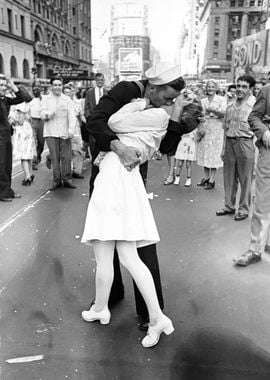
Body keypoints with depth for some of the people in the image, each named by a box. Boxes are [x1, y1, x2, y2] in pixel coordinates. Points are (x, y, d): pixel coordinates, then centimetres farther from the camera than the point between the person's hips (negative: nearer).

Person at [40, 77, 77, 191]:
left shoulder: (67, 100, 10)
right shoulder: (46, 99, 10)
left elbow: (72, 115, 2)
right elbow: (43, 115, 1)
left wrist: (71, 129, -12)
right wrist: (49, 113, -21)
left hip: (65, 133, 0)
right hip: (51, 133, 0)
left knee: (66, 157, -2)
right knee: (54, 158, -1)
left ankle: (67, 179, 8)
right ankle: (57, 180, 8)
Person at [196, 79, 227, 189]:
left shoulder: (221, 99, 1)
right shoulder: (202, 101, 13)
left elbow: (224, 113, -10)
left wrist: (213, 110, -22)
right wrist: (199, 129, -4)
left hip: (216, 129, -4)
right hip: (204, 128, 4)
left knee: (214, 154, -4)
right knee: (204, 153, 6)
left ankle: (212, 180, 0)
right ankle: (206, 177, 18)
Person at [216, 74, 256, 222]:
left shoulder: (255, 105, -5)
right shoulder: (230, 106, 13)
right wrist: (224, 148, 16)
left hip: (245, 143, -6)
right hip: (230, 143, 6)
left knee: (245, 179, 2)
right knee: (229, 177, 11)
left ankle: (244, 209, 14)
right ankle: (229, 206, 25)